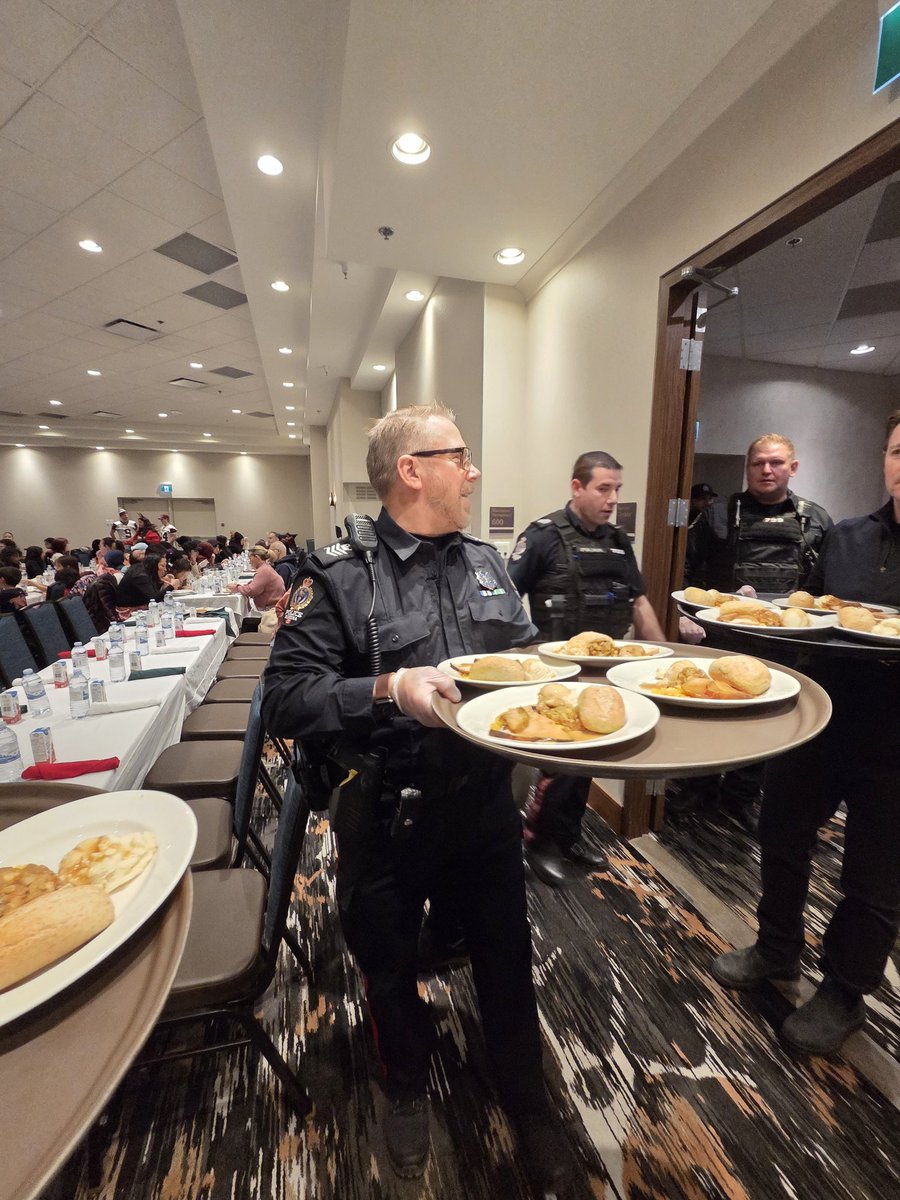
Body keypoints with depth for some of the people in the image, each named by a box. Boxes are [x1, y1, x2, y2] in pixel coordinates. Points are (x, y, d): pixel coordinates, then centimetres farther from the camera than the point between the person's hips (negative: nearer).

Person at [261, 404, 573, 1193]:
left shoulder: (485, 561, 3)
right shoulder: (340, 576, -15)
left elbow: (523, 652, 12)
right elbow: (285, 700, -18)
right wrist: (391, 689, -30)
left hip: (485, 801, 4)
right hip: (386, 817, -3)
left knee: (508, 961, 20)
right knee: (390, 970, 23)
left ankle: (528, 1106, 51)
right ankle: (407, 1087, 57)